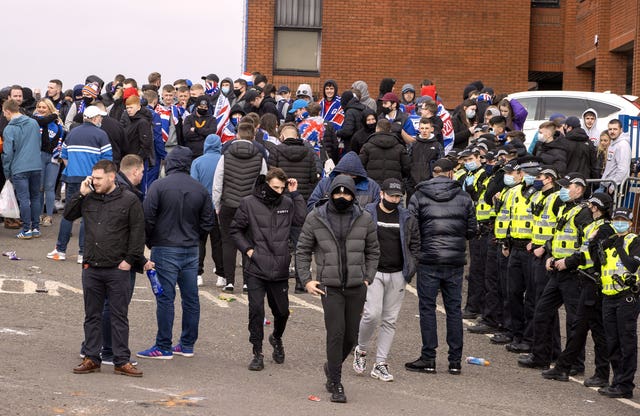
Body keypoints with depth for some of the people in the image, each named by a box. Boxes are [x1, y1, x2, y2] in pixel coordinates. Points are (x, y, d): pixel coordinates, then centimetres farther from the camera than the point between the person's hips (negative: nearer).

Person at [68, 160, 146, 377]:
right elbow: (68, 215, 12)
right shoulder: (89, 199, 9)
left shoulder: (129, 200, -3)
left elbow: (137, 232, -3)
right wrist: (80, 194, 1)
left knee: (119, 316, 1)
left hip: (118, 269, -4)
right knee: (92, 316, 10)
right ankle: (91, 358, 17)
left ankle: (122, 361, 6)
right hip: (91, 268, 4)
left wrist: (130, 259, -8)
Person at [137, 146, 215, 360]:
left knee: (165, 298, -1)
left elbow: (148, 218, -13)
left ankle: (163, 347, 1)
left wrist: (150, 242, 2)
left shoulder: (159, 186, -11)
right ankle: (187, 345, 18)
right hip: (191, 250, 5)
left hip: (165, 249, -4)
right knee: (191, 298, 11)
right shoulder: (200, 189, 3)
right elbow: (208, 223, 6)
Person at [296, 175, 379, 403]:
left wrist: (368, 278, 4)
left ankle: (332, 367, 35)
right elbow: (302, 250, 8)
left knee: (351, 337, 8)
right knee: (336, 333, -11)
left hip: (356, 288, 2)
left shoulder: (364, 219, 4)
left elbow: (373, 251, 14)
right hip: (330, 287, -2)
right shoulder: (315, 218, 0)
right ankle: (335, 384, -3)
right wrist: (306, 279, 0)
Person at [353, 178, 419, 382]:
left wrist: (410, 269, 6)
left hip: (397, 275, 4)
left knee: (390, 320, 4)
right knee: (372, 314, -17)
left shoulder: (406, 218, 8)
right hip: (373, 273, -4)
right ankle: (361, 350, 10)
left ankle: (380, 364, 10)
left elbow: (415, 244, 16)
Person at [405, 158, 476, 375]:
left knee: (427, 308, 4)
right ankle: (455, 361, 9)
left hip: (428, 260, -2)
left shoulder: (419, 196, -1)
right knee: (454, 308, 8)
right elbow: (472, 229, 6)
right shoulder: (463, 197, 3)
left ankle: (428, 359, 3)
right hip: (455, 261, 2)